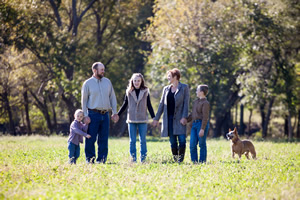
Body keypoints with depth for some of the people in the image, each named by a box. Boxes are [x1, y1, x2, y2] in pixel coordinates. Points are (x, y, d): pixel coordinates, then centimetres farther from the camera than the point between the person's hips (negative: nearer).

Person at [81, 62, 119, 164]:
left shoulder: (107, 82, 12)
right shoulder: (88, 83, 1)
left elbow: (112, 97, 15)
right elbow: (84, 100, 1)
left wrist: (115, 112, 8)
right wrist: (86, 115, -7)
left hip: (105, 114, 4)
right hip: (93, 114, -4)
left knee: (103, 139, 4)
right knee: (91, 139, -4)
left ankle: (101, 159, 9)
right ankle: (90, 159, 3)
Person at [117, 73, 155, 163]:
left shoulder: (145, 92, 4)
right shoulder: (129, 92, 6)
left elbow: (149, 106, 8)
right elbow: (124, 105, 12)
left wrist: (154, 118, 4)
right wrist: (117, 115, 8)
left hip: (142, 119, -1)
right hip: (131, 119, 1)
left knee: (143, 140, 1)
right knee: (132, 140, 2)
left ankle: (143, 159, 6)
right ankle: (133, 159, 6)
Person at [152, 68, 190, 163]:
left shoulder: (184, 88, 1)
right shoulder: (166, 89, 14)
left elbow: (186, 103, -5)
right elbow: (162, 104, 16)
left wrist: (184, 117, -15)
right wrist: (156, 118, 12)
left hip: (179, 118, -4)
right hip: (169, 119, 4)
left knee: (182, 140, -11)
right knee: (173, 142, 4)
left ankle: (181, 160, -2)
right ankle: (175, 160, 10)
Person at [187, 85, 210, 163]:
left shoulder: (205, 103, -10)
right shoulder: (195, 102, 17)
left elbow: (205, 117, -15)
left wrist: (202, 129, -20)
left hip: (202, 124, -8)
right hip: (194, 124, 8)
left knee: (202, 144, -2)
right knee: (192, 144, 4)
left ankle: (202, 161, 4)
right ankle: (194, 161, 10)